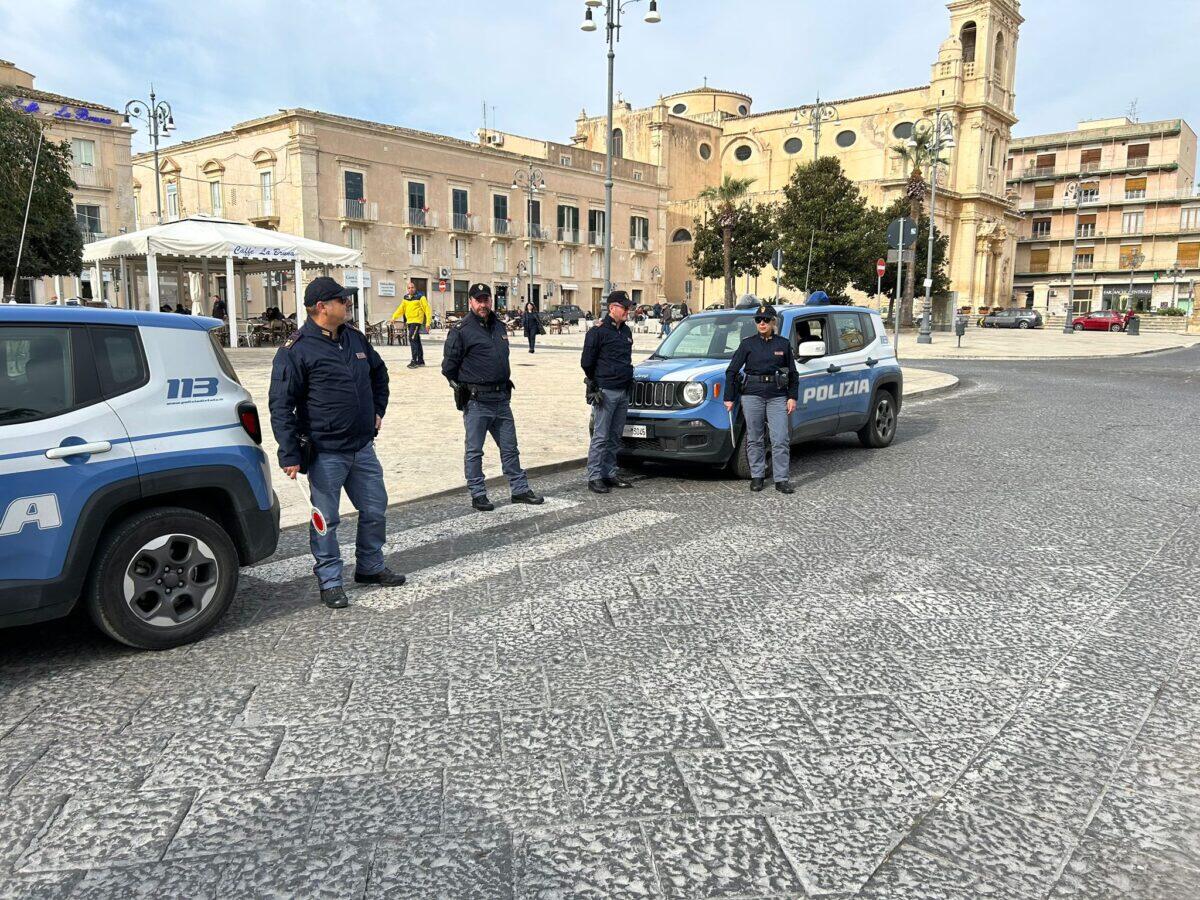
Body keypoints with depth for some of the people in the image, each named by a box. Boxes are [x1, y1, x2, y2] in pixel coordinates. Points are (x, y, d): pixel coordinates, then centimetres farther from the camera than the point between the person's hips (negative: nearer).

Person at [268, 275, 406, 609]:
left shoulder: (355, 338, 8)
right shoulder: (296, 350, -12)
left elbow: (379, 372, 27)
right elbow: (281, 405, -13)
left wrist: (378, 410, 20)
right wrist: (289, 454, -16)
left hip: (363, 447, 7)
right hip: (326, 453, -7)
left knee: (375, 510, 15)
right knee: (325, 520, 3)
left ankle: (370, 567, 34)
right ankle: (330, 581, 18)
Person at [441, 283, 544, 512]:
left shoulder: (499, 326, 12)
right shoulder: (461, 330, -9)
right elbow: (449, 366, -6)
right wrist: (464, 388, 1)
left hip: (501, 399, 6)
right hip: (476, 401, -6)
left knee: (510, 448, 13)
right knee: (474, 451, 4)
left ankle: (520, 489, 22)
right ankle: (478, 495, 13)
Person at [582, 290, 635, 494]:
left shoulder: (626, 331, 15)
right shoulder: (598, 331, -9)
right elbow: (586, 361, -7)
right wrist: (595, 382, 2)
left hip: (623, 392, 8)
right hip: (606, 392, -8)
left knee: (615, 437, 12)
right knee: (601, 436, -6)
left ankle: (609, 474, 20)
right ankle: (594, 477, -1)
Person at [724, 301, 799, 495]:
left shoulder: (784, 344, 9)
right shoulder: (748, 344, 5)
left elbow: (793, 373, 14)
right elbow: (731, 371, 5)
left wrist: (792, 397, 5)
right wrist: (729, 398, 1)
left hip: (777, 396, 0)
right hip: (752, 394, 0)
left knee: (780, 439, -5)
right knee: (754, 438, 5)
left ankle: (781, 480, 0)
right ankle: (757, 476, 16)